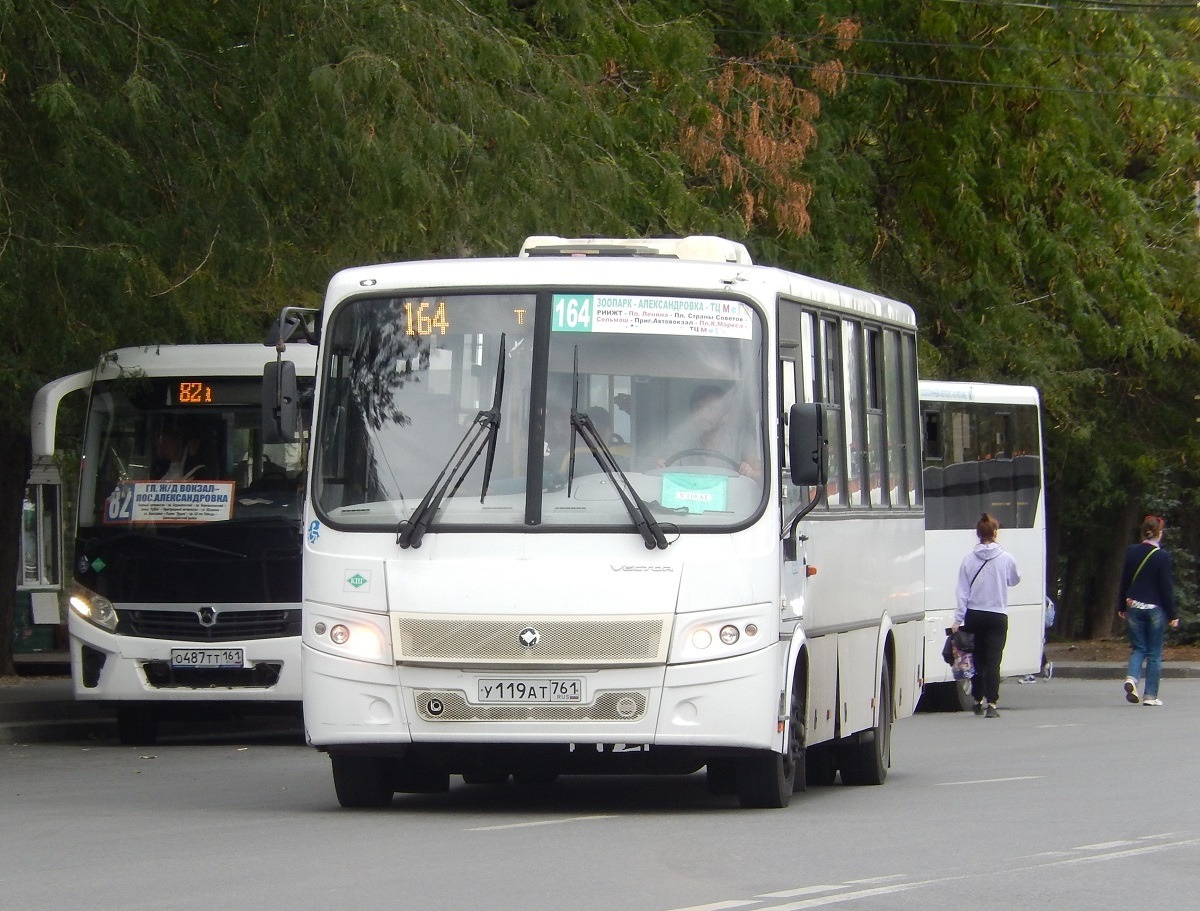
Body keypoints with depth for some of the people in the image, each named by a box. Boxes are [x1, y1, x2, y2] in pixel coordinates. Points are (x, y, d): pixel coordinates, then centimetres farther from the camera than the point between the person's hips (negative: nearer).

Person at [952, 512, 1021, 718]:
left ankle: (978, 702, 22)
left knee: (978, 659, 14)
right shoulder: (1005, 558, -5)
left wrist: (958, 619, -1)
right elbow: (1014, 580, 14)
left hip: (974, 616, 2)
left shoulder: (969, 560, -1)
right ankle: (991, 704, -14)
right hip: (997, 616, -2)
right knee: (993, 661, -5)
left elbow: (962, 591, -2)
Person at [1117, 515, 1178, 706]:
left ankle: (1131, 678, -14)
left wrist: (1121, 607, 16)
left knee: (1138, 648, 13)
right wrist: (1172, 615, -3)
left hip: (1134, 607, 3)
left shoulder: (1131, 552, -1)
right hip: (1155, 609, -3)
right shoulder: (1162, 556, -12)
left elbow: (1124, 581, 6)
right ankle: (1150, 695, 5)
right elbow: (1166, 587, -9)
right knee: (1154, 653, 5)